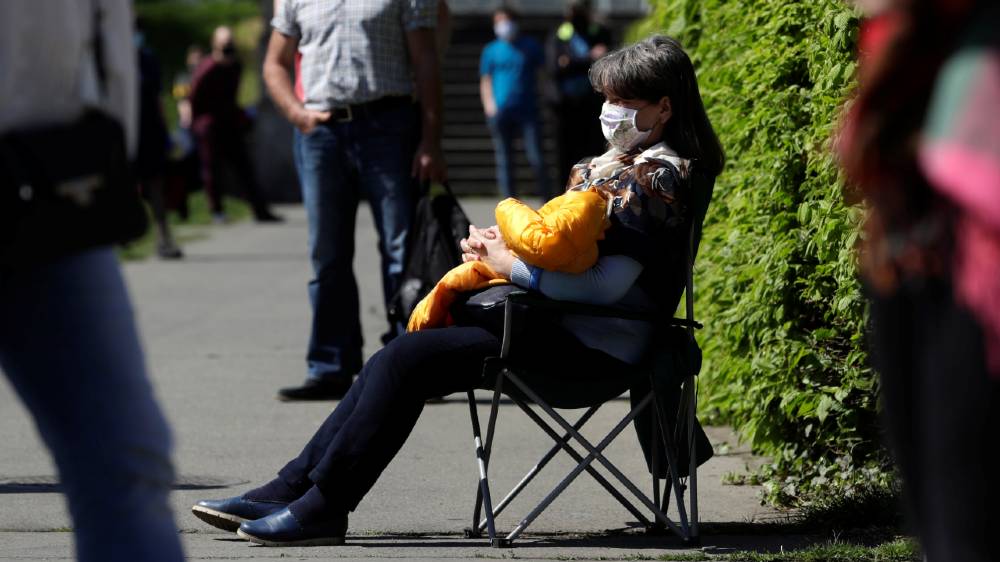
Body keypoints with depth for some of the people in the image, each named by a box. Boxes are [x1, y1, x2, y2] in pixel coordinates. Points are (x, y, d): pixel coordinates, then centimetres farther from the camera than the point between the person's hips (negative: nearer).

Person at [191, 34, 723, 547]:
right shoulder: (624, 165, 17)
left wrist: (511, 265, -14)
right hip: (561, 327, 10)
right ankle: (291, 488, 3)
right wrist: (496, 240, 5)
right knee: (392, 361, 3)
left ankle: (323, 505, -11)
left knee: (405, 359, -15)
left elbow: (607, 284, -23)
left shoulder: (656, 178, -14)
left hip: (591, 344, -10)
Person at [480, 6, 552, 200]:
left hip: (528, 111, 0)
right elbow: (485, 80, 11)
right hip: (501, 112, 0)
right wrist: (489, 104, -5)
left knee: (537, 160, -7)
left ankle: (547, 199, 3)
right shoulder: (491, 50, 8)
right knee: (504, 161, 1)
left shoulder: (530, 46, 9)